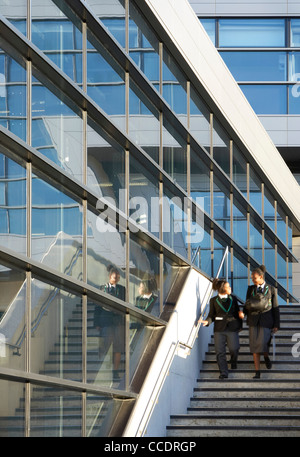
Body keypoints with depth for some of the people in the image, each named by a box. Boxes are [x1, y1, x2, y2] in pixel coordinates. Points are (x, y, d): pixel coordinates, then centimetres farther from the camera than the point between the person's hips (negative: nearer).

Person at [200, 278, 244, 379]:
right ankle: (223, 373, 0)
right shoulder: (214, 300, 4)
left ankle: (233, 363, 26)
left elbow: (237, 312, 17)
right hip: (219, 329, -1)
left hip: (232, 328, 1)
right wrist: (207, 321, -13)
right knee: (220, 352, -5)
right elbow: (212, 315, 7)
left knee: (234, 349, -6)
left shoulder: (233, 298, 9)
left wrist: (239, 325, 9)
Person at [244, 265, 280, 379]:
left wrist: (276, 325, 0)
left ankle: (266, 357, 23)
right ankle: (257, 372, 1)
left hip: (266, 320, -3)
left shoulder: (271, 289, 2)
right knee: (254, 345, -3)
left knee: (263, 344, -13)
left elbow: (275, 308, 4)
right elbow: (247, 306, 14)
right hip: (253, 320, 3)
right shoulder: (251, 289, 9)